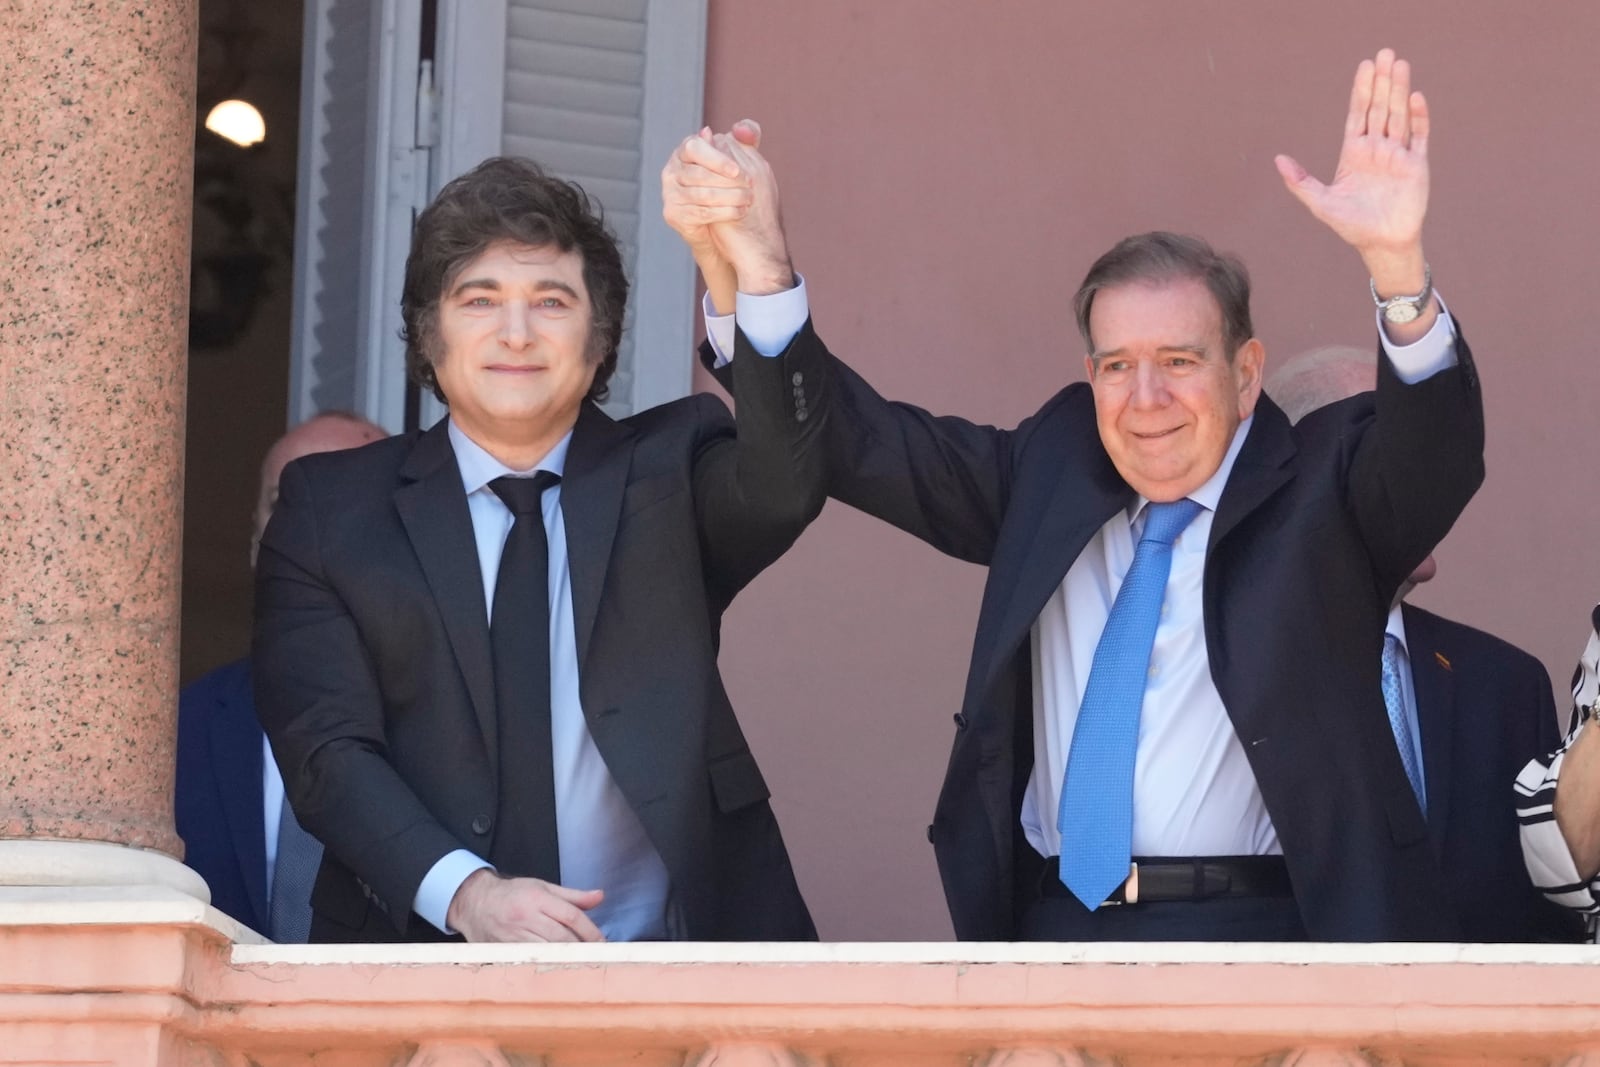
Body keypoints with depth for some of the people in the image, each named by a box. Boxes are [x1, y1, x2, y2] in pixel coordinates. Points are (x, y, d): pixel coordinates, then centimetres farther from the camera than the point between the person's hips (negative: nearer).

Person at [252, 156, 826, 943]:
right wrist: (465, 892, -16)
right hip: (421, 961, 0)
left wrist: (760, 271, -26)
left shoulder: (670, 467, 12)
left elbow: (782, 491, -10)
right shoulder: (330, 509, 11)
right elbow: (327, 749, 1)